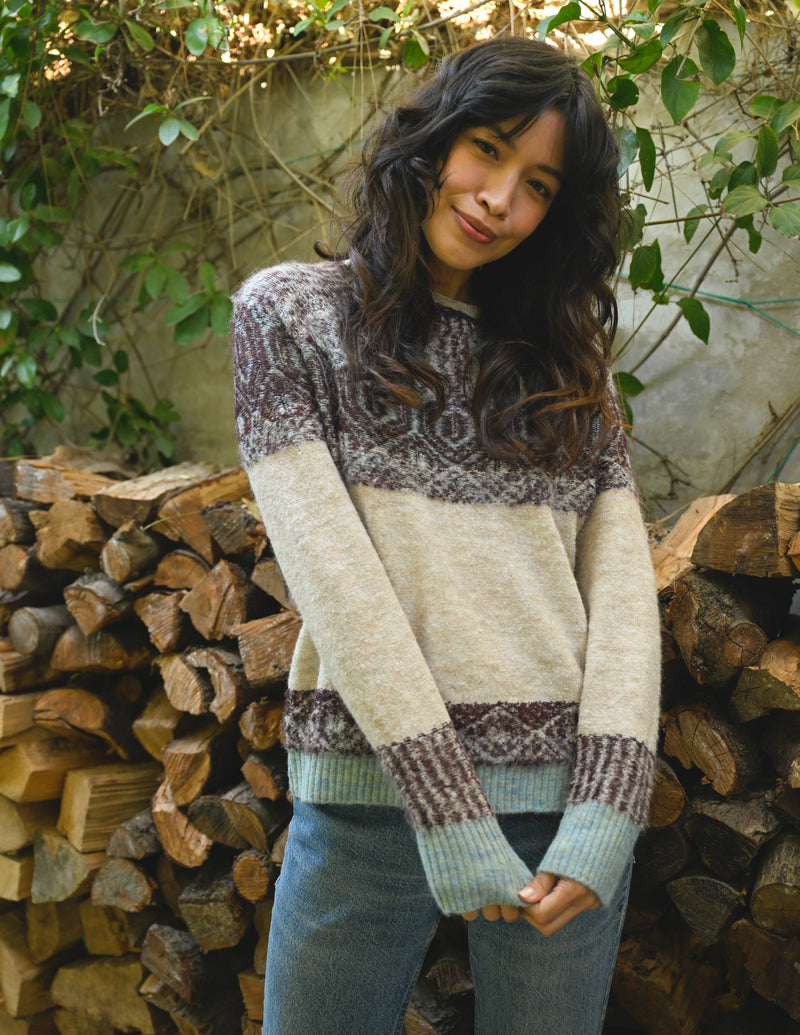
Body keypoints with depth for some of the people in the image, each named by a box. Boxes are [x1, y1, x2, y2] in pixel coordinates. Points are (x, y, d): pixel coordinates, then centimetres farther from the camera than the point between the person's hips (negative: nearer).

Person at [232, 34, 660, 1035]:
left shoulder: (564, 361, 12)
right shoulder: (292, 311, 2)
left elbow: (622, 584, 2)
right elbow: (327, 562, -9)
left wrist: (609, 809, -11)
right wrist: (446, 804, -15)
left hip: (566, 801, 3)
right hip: (374, 792, -2)